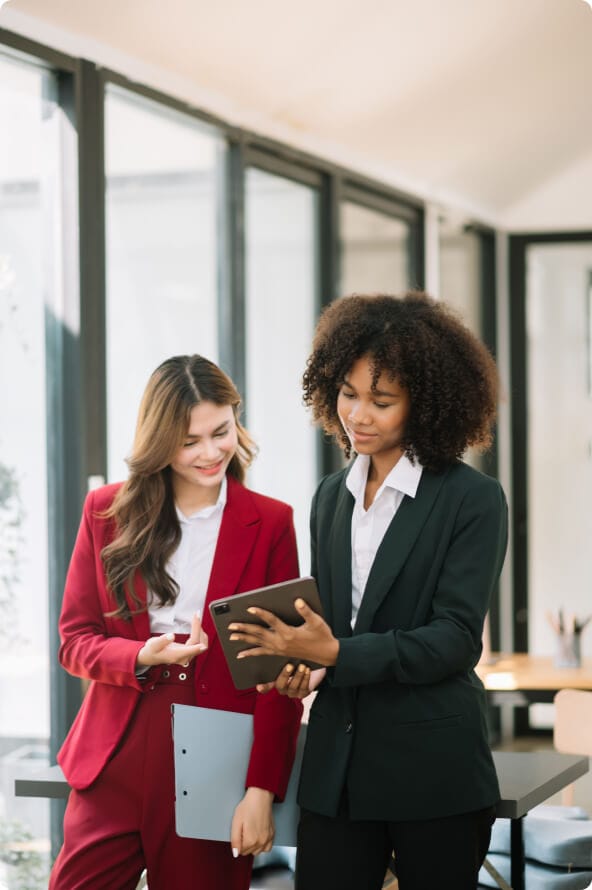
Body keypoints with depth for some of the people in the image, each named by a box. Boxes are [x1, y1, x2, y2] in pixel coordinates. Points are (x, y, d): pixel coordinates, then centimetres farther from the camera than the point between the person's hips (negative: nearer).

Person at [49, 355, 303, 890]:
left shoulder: (270, 524, 2)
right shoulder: (107, 513, 6)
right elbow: (75, 639, 8)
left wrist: (263, 788, -8)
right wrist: (141, 658, -14)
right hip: (115, 763, 1)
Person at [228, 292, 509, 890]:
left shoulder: (472, 499, -5)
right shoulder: (331, 497, 13)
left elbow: (456, 637, -12)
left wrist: (337, 653, -21)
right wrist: (301, 662, -5)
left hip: (434, 771, -4)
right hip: (336, 762, 4)